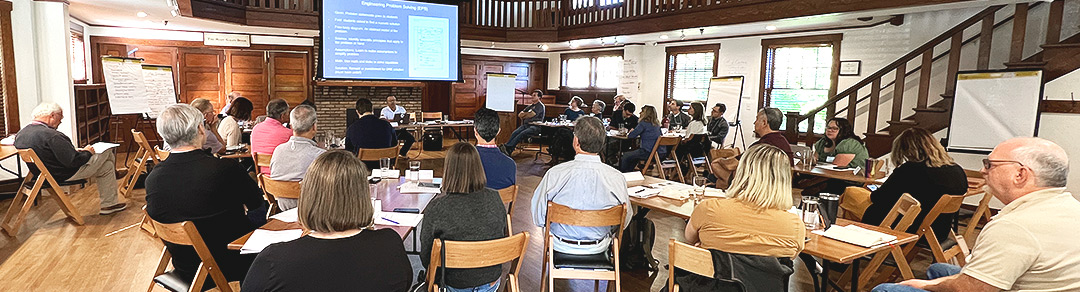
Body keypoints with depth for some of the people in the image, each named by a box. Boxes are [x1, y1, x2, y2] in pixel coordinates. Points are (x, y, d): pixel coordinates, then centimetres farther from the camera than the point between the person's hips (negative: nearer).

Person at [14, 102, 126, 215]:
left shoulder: (21, 133, 1)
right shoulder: (51, 135, -28)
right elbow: (74, 161, -27)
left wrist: (74, 151, 10)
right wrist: (86, 152, -8)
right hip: (65, 175, -10)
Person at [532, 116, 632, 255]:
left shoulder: (555, 174, -24)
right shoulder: (617, 178, -21)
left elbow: (538, 218, -13)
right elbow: (624, 222, -7)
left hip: (561, 246, -1)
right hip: (599, 248, 1)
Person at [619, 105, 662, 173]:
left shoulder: (644, 123, -11)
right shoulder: (656, 124, 12)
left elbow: (632, 135, -11)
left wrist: (628, 135, 15)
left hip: (648, 152, -9)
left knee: (625, 156, 6)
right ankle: (629, 173, 39)